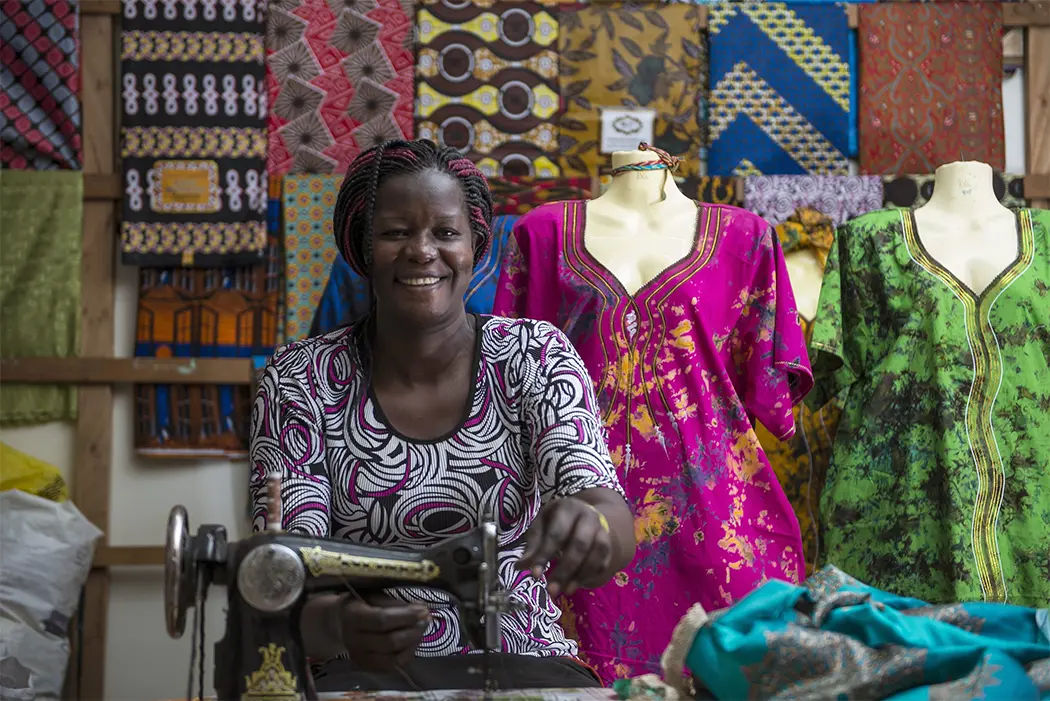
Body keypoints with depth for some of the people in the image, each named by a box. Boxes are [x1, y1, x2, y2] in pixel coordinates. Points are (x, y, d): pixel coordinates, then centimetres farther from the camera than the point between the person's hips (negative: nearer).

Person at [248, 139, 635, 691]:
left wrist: (589, 526, -38)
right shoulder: (299, 381, 0)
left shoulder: (536, 356, 1)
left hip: (517, 662, 2)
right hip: (361, 669, -1)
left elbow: (615, 525, -13)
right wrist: (335, 624, -32)